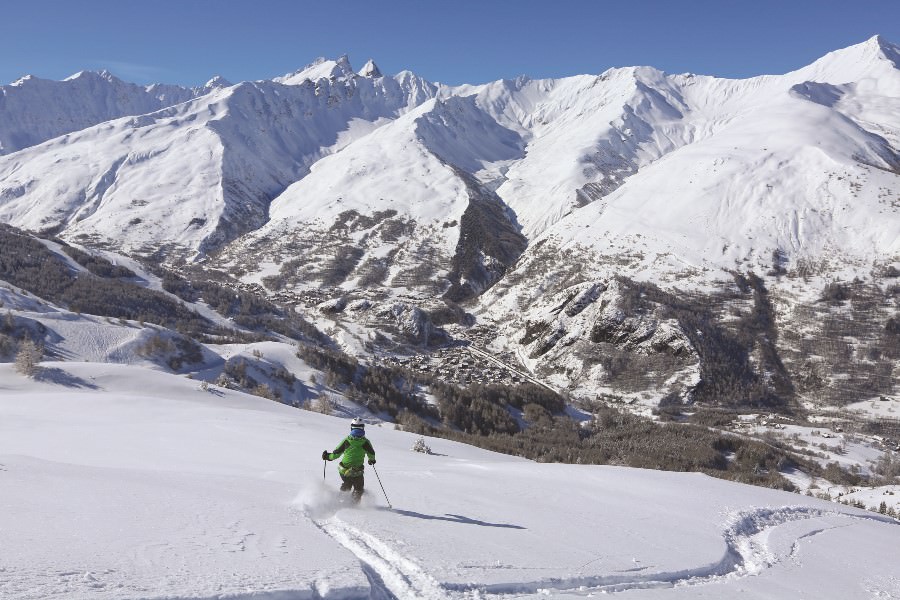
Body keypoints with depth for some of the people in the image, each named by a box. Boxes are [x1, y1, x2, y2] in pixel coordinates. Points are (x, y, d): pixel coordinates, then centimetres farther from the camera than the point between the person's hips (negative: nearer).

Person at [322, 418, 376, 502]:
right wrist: (372, 460, 33)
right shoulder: (365, 441, -6)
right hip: (356, 472, -2)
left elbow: (336, 454, 0)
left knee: (346, 485, 30)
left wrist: (327, 456, 19)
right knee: (358, 489, 19)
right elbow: (371, 454, 9)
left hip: (343, 470, 2)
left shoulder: (346, 440, -4)